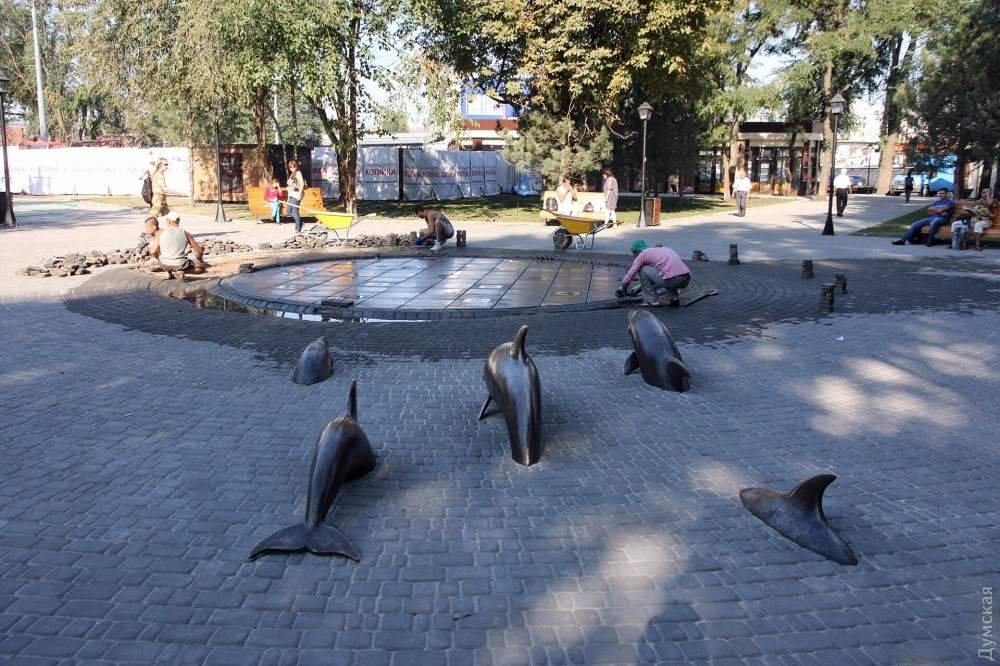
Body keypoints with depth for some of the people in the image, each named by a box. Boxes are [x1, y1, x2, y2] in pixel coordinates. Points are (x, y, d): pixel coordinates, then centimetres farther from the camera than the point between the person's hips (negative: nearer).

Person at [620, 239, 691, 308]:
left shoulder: (642, 255, 9)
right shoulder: (663, 249, 31)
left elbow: (628, 277, 10)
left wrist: (624, 288, 31)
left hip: (673, 279, -8)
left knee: (643, 270, 8)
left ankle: (652, 300, 10)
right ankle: (674, 297, 19)